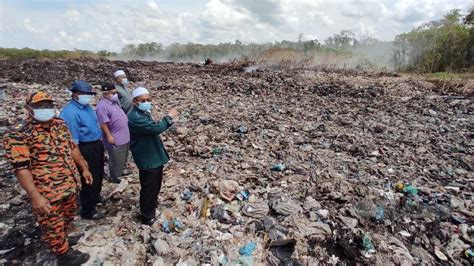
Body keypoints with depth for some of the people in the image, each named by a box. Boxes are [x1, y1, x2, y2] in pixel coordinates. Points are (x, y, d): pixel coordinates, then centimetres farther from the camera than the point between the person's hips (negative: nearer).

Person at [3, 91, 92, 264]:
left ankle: (63, 240, 51)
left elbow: (72, 147, 13)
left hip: (70, 185, 7)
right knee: (53, 227, 12)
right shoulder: (19, 134, -18)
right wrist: (35, 196, -24)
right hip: (47, 192, -7)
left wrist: (84, 168, 13)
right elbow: (20, 168, -21)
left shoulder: (59, 124, 3)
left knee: (68, 216, 26)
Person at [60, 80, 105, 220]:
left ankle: (96, 197, 48)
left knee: (99, 174, 24)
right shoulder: (70, 112, -21)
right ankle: (87, 211, 18)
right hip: (86, 149, -9)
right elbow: (72, 138, -22)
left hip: (97, 145, 9)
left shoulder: (87, 107, 7)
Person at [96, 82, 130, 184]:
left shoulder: (114, 102, 8)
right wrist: (109, 136, -23)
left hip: (124, 136, 9)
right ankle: (113, 176, 21)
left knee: (123, 157, 24)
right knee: (116, 159, 5)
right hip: (115, 138, -9)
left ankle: (121, 171, 41)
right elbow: (103, 123, -24)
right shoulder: (103, 106, -22)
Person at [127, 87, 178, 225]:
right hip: (148, 159, -10)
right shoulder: (135, 117, -28)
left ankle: (152, 203, 51)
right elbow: (156, 128, -36)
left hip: (155, 156, 10)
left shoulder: (144, 113, 7)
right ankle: (147, 216, 25)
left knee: (156, 184, 28)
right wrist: (169, 116, -24)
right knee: (149, 187, 6)